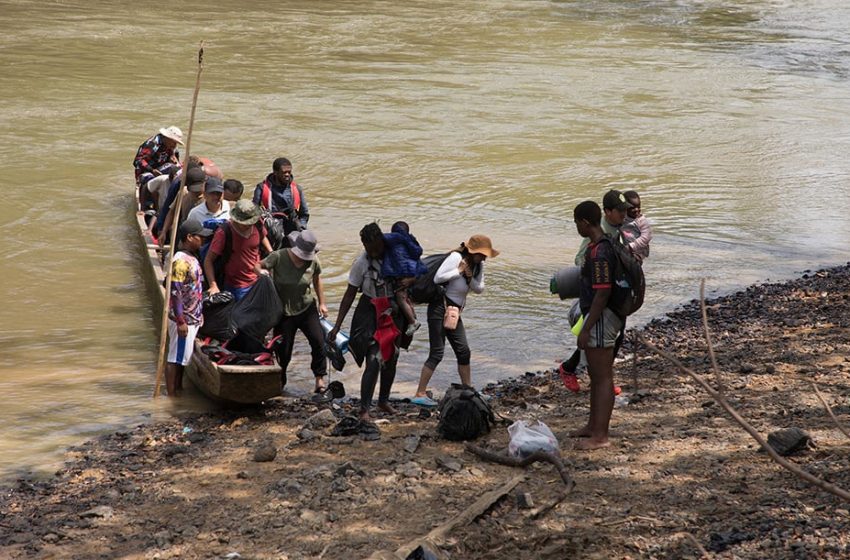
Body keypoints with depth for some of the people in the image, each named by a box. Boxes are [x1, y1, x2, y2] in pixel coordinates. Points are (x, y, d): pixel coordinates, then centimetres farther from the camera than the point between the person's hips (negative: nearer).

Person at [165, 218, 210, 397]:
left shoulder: (192, 259, 10)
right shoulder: (181, 261, -19)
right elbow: (175, 292, -22)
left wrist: (199, 315, 20)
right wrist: (181, 321, -22)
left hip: (192, 318, 9)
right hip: (183, 319, -9)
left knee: (182, 357, 17)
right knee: (175, 358, -1)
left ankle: (179, 389, 26)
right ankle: (171, 394, 5)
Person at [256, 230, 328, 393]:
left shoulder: (313, 261, -9)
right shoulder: (279, 257, -16)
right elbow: (258, 265, -6)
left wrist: (321, 303, 10)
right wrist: (261, 271, -27)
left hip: (307, 308, 1)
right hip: (284, 311, -1)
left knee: (318, 341, -12)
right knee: (284, 348, 5)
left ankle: (319, 378, 2)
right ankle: (280, 381, 31)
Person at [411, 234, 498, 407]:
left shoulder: (478, 265, 7)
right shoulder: (456, 257, -16)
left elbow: (480, 289, 7)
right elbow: (437, 278, -22)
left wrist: (471, 279, -11)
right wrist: (459, 272, -17)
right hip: (440, 307, -8)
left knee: (463, 351, 8)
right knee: (436, 353, -10)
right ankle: (420, 394, -8)